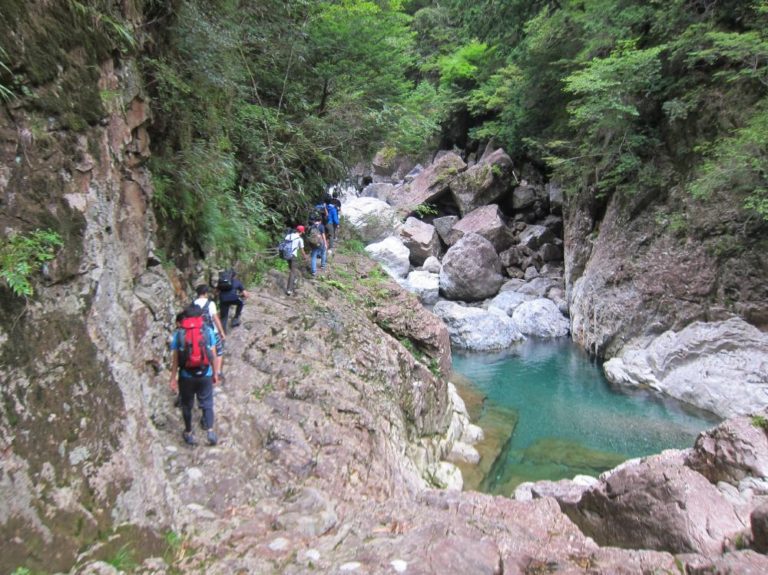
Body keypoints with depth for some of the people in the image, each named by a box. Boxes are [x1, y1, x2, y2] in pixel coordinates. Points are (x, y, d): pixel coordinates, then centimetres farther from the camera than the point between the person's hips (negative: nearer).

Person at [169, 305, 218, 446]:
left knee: (187, 405, 17)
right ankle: (210, 432, 1)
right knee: (207, 404, 13)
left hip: (186, 376, 0)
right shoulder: (208, 331, -3)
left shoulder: (178, 334, -4)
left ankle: (189, 434, 28)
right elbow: (212, 354, -1)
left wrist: (173, 378, 4)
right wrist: (215, 373, 10)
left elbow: (174, 359, -4)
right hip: (205, 375, 0)